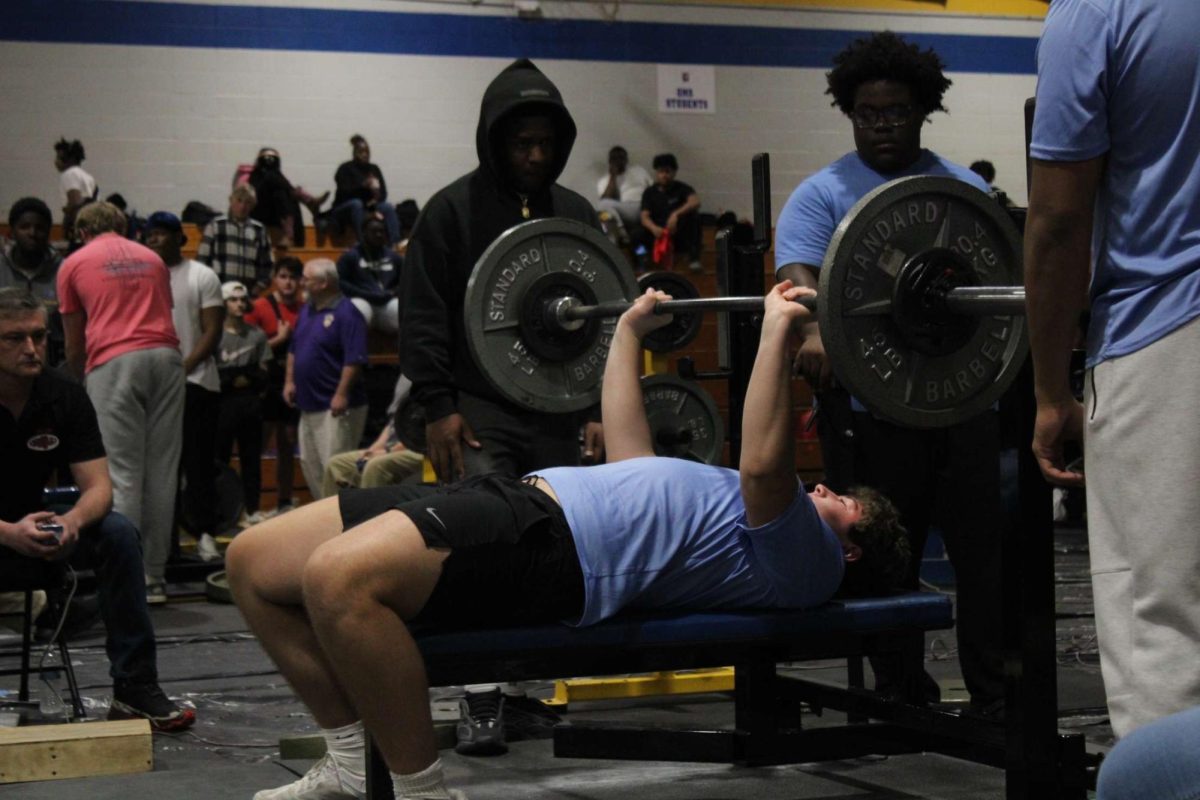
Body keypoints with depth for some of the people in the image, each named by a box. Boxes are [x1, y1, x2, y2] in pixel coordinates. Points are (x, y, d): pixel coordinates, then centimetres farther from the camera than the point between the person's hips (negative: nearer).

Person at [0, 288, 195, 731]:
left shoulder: (66, 396, -7)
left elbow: (98, 487, -10)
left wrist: (72, 521, -34)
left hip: (38, 523, 4)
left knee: (119, 534, -21)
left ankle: (135, 690, -18)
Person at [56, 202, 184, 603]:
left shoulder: (74, 264, 14)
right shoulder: (152, 258, 23)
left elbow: (74, 344, 18)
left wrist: (77, 381, 33)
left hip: (113, 362, -3)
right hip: (165, 356, 3)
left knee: (123, 473, -4)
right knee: (161, 472, 5)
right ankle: (154, 577, 8)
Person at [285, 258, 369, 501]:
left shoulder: (346, 313, -14)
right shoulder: (307, 310, 14)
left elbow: (354, 360, -20)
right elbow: (294, 350, 23)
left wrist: (342, 394, -23)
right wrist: (289, 381, 13)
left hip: (335, 407, -10)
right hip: (309, 405, 10)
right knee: (309, 463, 15)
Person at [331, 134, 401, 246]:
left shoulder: (374, 169, 8)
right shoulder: (345, 169, -6)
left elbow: (383, 193, 0)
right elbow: (345, 192, -19)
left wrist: (376, 200, -23)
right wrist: (364, 185, -35)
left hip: (369, 208, 4)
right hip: (344, 210, -4)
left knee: (388, 207, -23)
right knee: (356, 203, -37)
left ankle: (394, 244, -38)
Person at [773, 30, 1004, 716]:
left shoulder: (964, 189, 15)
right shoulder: (824, 193, 4)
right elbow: (798, 274, -12)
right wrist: (813, 332, -32)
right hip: (869, 406, -2)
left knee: (984, 548, 2)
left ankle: (996, 696, 8)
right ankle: (904, 696, 14)